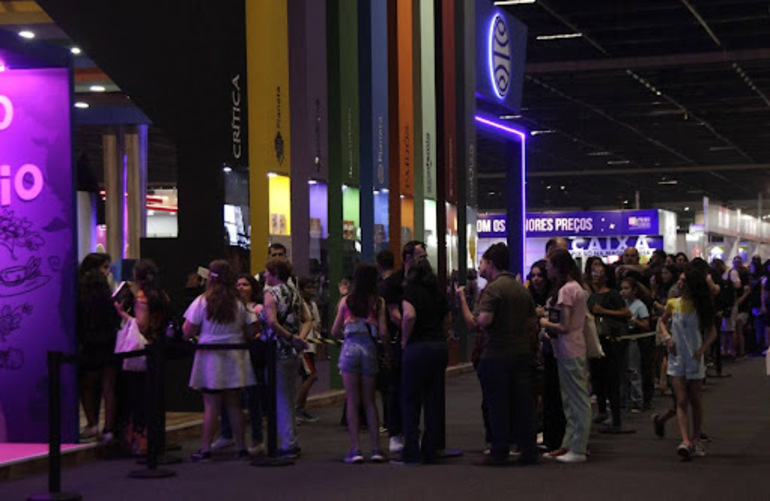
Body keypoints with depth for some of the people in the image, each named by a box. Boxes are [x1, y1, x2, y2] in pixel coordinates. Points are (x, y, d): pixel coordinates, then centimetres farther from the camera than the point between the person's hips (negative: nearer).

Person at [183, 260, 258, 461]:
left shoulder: (201, 302, -8)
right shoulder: (240, 303, -1)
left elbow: (188, 332, -8)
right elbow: (252, 331, 0)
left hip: (210, 357, -3)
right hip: (235, 357, 3)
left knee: (211, 405, -1)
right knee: (234, 404, 10)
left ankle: (205, 449, -1)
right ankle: (241, 447, 13)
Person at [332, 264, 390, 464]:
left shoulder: (346, 301, 6)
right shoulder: (378, 302, 2)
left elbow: (335, 331, 8)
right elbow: (383, 332, -4)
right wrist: (387, 345, 15)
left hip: (350, 348, 0)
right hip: (369, 348, 1)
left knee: (352, 401, 2)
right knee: (369, 401, 11)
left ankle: (355, 449, -2)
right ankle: (376, 448, 9)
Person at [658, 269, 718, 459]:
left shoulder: (701, 307, -2)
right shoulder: (673, 304, 2)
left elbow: (712, 332, 1)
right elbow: (662, 320, 20)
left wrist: (701, 351, -12)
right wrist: (667, 337, 2)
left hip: (694, 359, -1)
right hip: (676, 358, 1)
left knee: (696, 402, 8)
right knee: (681, 402, -9)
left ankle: (696, 440, 20)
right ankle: (685, 441, -20)